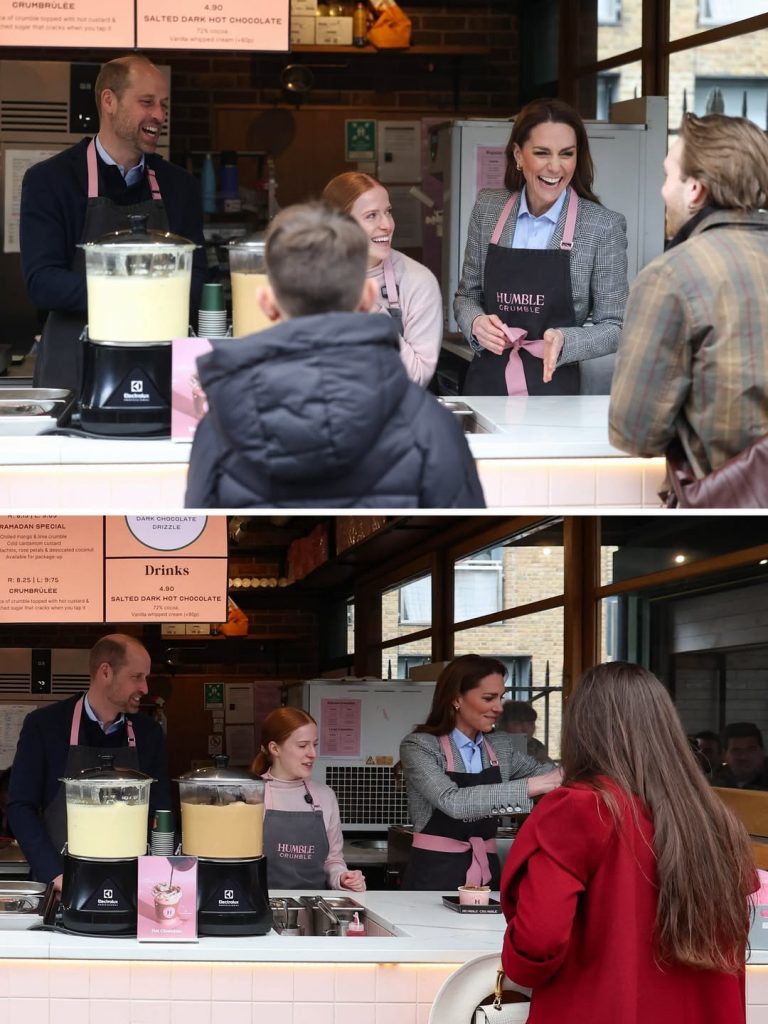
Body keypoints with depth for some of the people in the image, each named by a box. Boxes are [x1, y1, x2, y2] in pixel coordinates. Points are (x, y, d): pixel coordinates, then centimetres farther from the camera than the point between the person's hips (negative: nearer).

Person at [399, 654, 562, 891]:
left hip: (486, 874, 5)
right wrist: (530, 786, -28)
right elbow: (453, 802, -23)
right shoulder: (419, 747, -8)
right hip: (435, 875, -5)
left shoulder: (501, 746, 9)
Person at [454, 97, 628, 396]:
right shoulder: (487, 208, 7)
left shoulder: (603, 226, -3)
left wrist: (563, 341, -18)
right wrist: (477, 323, -5)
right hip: (486, 382, 3)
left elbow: (614, 326, 1)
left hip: (554, 388, -3)